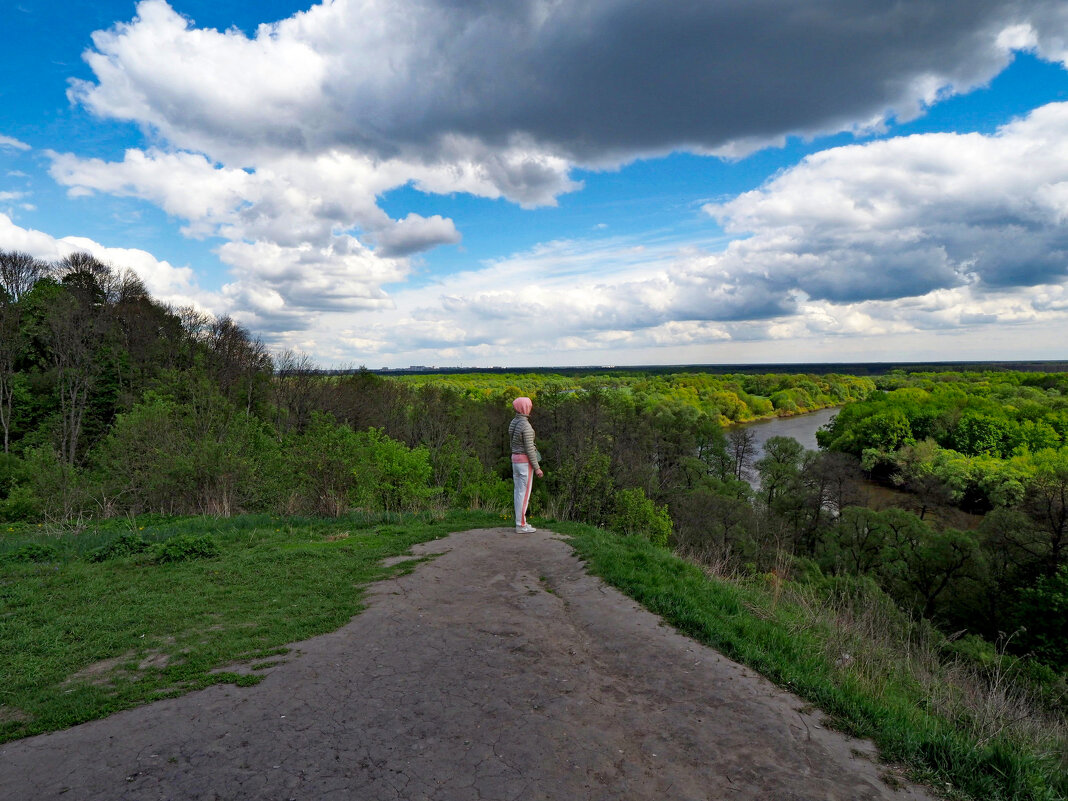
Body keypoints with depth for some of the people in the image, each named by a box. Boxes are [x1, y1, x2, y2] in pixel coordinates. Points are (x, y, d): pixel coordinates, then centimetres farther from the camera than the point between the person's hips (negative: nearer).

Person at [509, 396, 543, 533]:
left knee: (518, 491, 13)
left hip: (515, 459, 9)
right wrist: (537, 468, -15)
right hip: (525, 461, -9)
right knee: (524, 493, -3)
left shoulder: (513, 423, 7)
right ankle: (521, 525, 2)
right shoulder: (526, 426, -20)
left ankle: (520, 522, 19)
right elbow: (529, 449, -20)